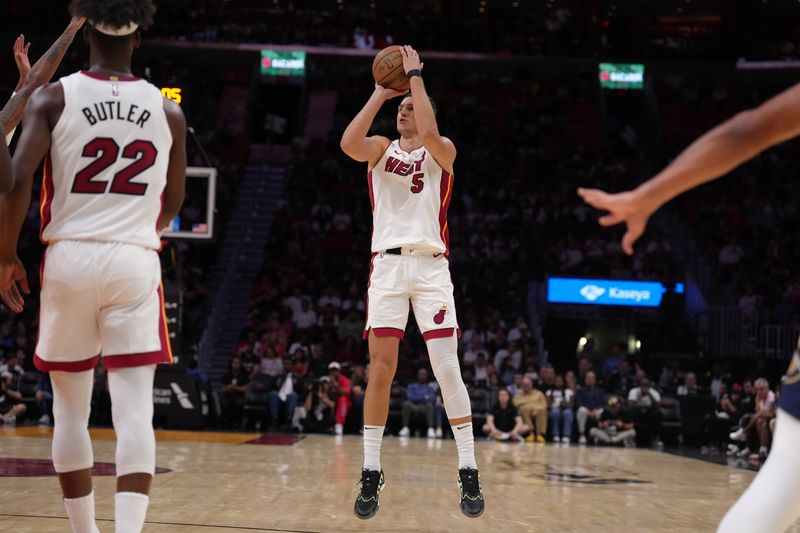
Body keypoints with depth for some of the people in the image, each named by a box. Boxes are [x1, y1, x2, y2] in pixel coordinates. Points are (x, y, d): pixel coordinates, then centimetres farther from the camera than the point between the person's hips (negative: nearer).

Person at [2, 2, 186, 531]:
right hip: (136, 263, 0)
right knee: (134, 411, -4)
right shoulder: (168, 111, 6)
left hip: (70, 258, 0)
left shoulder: (53, 98, -1)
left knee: (71, 410, 13)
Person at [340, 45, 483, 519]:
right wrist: (380, 92, -3)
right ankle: (371, 473, 4)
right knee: (381, 371, -3)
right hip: (387, 265, 2)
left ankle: (469, 473, -2)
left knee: (448, 370, -7)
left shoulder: (442, 152, 7)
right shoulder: (382, 148, 13)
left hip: (431, 267, -2)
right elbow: (349, 143, -10)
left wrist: (415, 76, -9)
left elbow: (428, 134, -18)